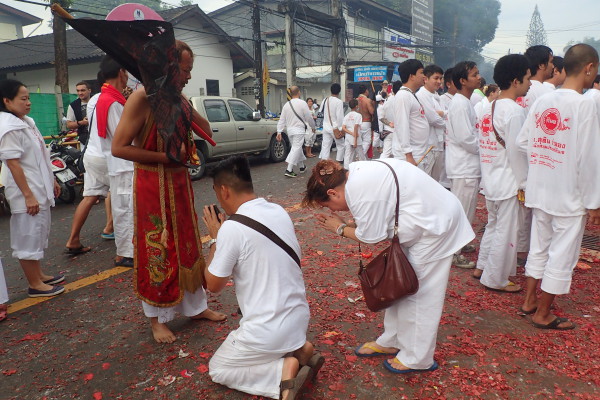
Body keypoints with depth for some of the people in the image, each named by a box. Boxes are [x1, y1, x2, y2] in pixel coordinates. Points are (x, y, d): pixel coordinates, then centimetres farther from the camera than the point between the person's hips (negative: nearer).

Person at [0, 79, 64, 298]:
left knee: (39, 234, 18)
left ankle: (39, 275, 32)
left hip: (40, 189, 10)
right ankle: (35, 285, 11)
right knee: (28, 237, 1)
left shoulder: (27, 122, 11)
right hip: (26, 192, -10)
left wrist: (52, 181, 19)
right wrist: (28, 195, -22)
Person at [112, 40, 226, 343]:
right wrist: (165, 157, -20)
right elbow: (119, 147, -19)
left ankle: (195, 306, 31)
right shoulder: (142, 98, -15)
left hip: (180, 182, 7)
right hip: (152, 185, -7)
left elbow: (207, 131, 9)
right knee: (156, 253, 4)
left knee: (187, 246, 15)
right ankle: (157, 318, 22)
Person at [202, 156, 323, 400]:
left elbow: (213, 285, -9)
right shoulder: (280, 212, 0)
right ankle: (299, 351, 11)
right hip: (300, 318, 7)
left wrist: (215, 238, 0)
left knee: (218, 369, 18)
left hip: (269, 331, -7)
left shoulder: (232, 228, -22)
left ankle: (283, 370, -2)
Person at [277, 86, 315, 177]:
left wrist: (279, 132, 7)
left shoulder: (286, 105, 6)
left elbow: (282, 120, 5)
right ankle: (289, 170, -15)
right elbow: (309, 117, -6)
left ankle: (302, 166, 32)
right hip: (299, 130, -6)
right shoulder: (302, 103, -10)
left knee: (297, 148, 19)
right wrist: (313, 127, 10)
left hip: (289, 130, 6)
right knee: (296, 149, -6)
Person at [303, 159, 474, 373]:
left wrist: (341, 228, -4)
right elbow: (378, 218, 8)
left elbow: (371, 236, -18)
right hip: (428, 217, 10)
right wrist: (346, 224, -4)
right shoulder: (355, 172, 2)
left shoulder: (360, 190, -27)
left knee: (417, 291, -1)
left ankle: (417, 359, 16)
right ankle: (391, 342, 30)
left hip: (434, 224, -10)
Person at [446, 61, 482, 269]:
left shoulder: (463, 102, 13)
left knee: (464, 209, 20)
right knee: (462, 210, -3)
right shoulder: (461, 104, -18)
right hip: (464, 166, -10)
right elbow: (466, 138, -23)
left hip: (467, 164, 10)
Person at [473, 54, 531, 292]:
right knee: (505, 232, 4)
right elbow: (515, 152, -18)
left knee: (493, 225, 21)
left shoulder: (488, 107, 7)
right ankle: (496, 279, 16)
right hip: (507, 181, -8)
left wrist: (488, 172, 17)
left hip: (490, 179, 9)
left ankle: (482, 267, 32)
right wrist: (523, 183, -10)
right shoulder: (514, 111, -18)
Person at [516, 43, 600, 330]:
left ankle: (529, 301, 31)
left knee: (539, 248, 19)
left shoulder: (542, 101, 3)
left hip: (540, 191, 6)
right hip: (570, 195, -6)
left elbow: (522, 142, 5)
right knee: (562, 255, 7)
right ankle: (543, 314, 17)